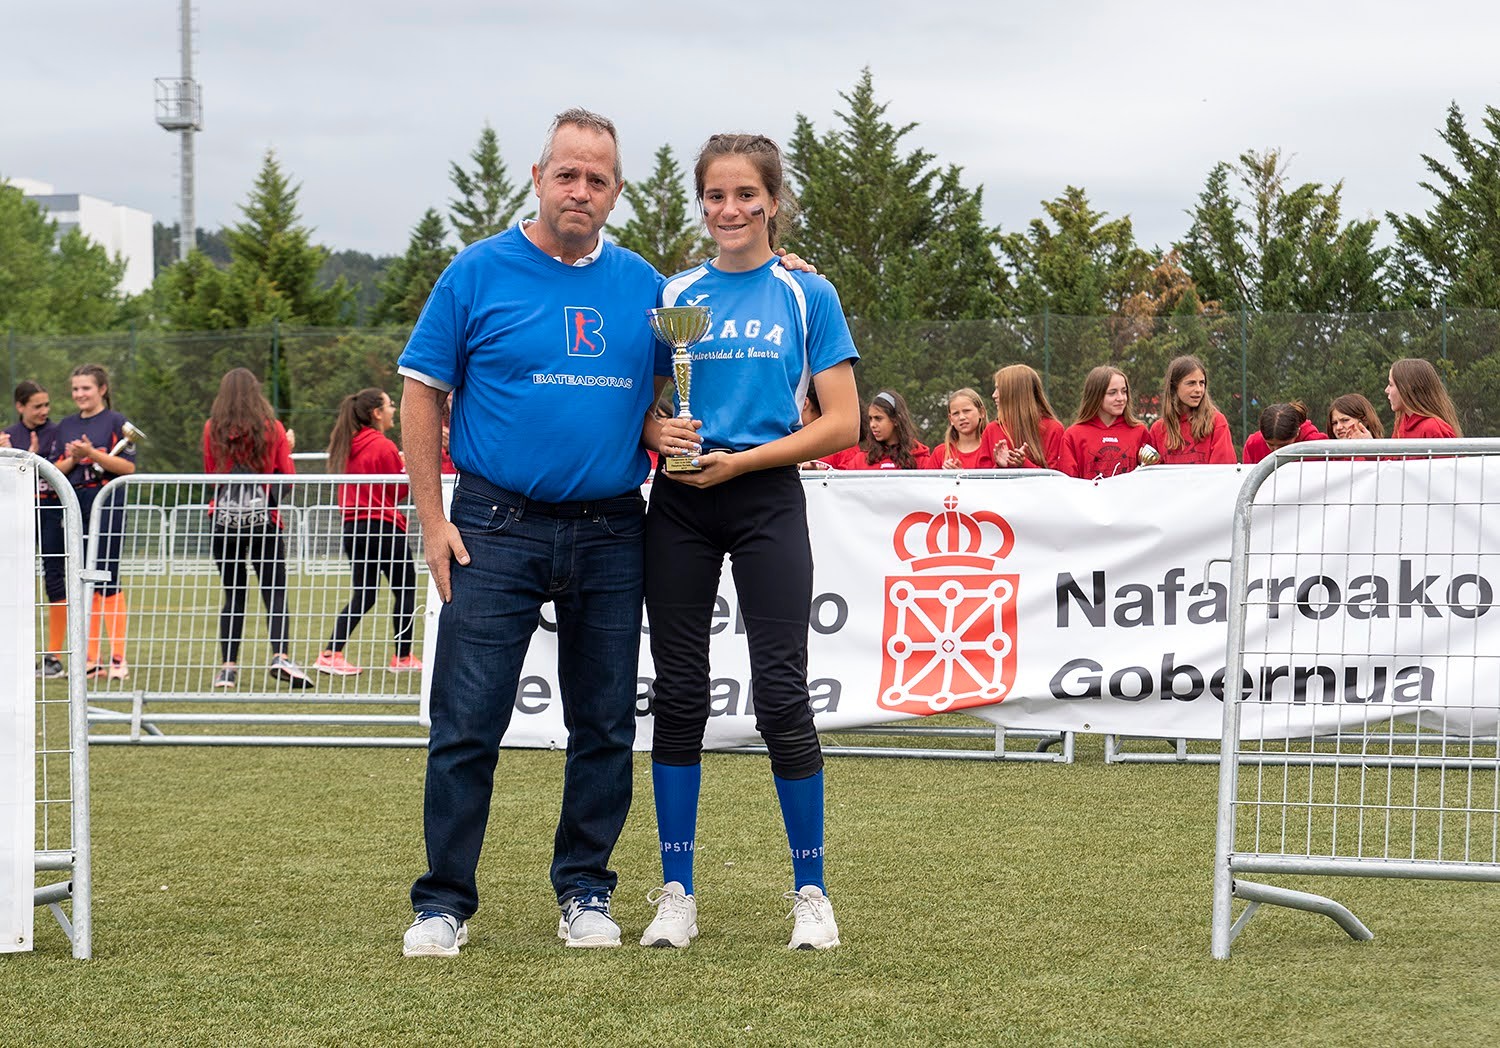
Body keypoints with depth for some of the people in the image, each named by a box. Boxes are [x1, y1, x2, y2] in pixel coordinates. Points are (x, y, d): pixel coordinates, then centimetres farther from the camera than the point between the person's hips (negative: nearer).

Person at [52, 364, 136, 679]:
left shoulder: (115, 422, -2)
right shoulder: (66, 426, 15)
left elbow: (128, 467, -9)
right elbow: (56, 470, 13)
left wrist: (93, 453, -17)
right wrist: (72, 459, -6)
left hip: (107, 505, -6)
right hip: (75, 506, 6)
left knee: (107, 581, -9)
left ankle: (119, 658, -6)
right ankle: (91, 659, 11)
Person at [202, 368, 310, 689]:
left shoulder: (212, 429, 4)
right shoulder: (272, 428, 2)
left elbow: (210, 473, 13)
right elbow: (288, 476, 5)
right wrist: (287, 448, 22)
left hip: (223, 518, 1)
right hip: (262, 516, -1)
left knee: (234, 593, 8)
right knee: (275, 591, -2)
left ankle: (227, 667, 2)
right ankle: (280, 654, -22)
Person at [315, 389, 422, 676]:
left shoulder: (348, 445, 8)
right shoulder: (384, 447, -14)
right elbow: (400, 490, -9)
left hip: (353, 527, 7)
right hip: (384, 527, -7)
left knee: (363, 595, 12)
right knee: (405, 592, 8)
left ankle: (331, 653, 0)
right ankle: (403, 657, 11)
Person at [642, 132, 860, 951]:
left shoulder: (806, 297, 1)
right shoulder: (672, 296, 9)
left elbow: (842, 423, -3)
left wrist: (740, 460, -12)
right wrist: (661, 434, -11)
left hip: (767, 503, -3)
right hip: (679, 507, 3)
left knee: (781, 693, -5)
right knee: (678, 693, 4)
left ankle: (810, 890, 7)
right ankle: (676, 892, 11)